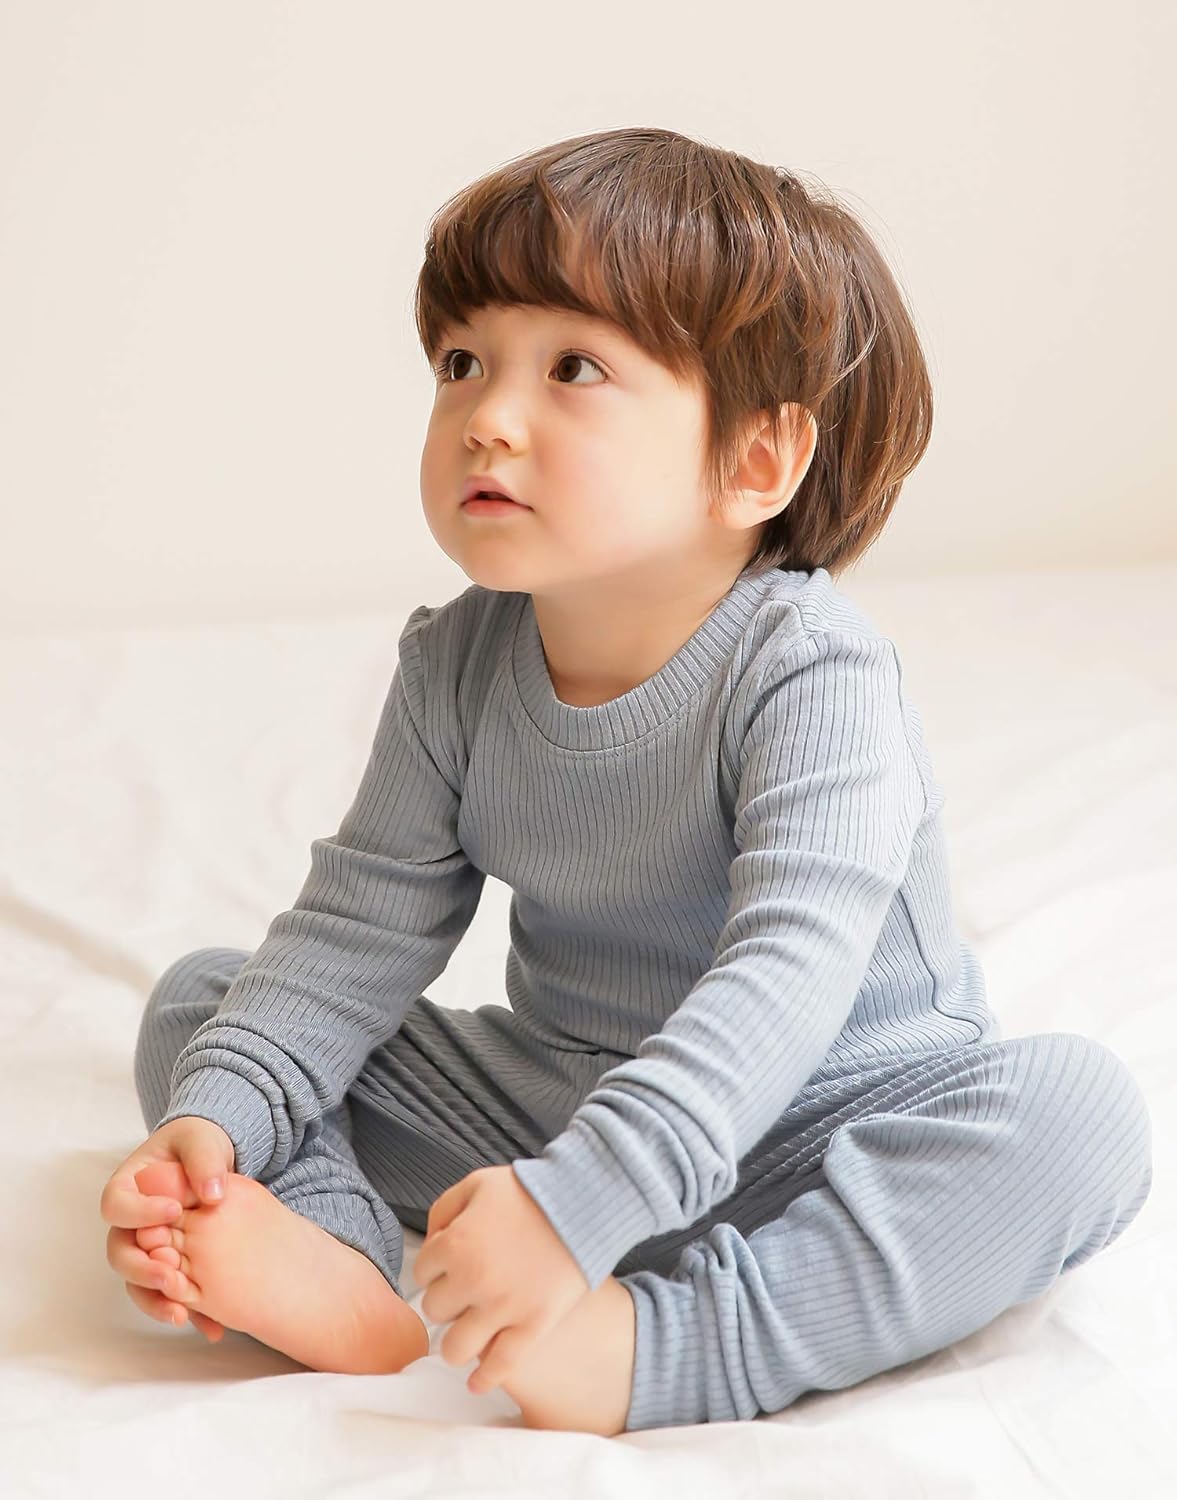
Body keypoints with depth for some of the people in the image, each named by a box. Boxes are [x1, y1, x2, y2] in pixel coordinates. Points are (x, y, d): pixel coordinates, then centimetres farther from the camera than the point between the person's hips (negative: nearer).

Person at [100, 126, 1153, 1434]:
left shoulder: (807, 672, -24)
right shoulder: (455, 666, -5)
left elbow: (790, 974, -35)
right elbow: (361, 924, -4)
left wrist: (581, 1203, -47)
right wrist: (215, 1115, -20)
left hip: (806, 1120, -4)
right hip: (546, 1090, 5)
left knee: (1082, 1110, -33)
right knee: (198, 999, -1)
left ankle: (660, 1344, -41)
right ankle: (335, 1261, -27)